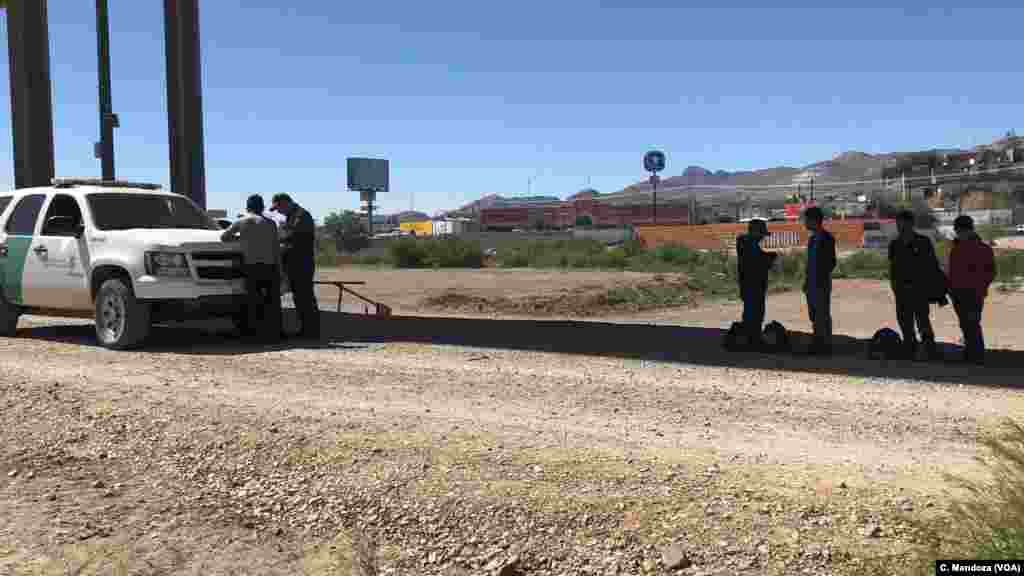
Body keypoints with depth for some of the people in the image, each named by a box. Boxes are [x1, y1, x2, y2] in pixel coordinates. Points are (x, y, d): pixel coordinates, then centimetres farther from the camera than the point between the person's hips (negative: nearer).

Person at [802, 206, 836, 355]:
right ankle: (818, 344, 19)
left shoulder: (827, 238, -9)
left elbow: (831, 262, -12)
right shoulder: (812, 238, 16)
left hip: (822, 283, -9)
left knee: (823, 314, -5)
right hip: (812, 283, 9)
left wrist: (823, 279, -17)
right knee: (813, 314, 11)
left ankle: (826, 345, 0)